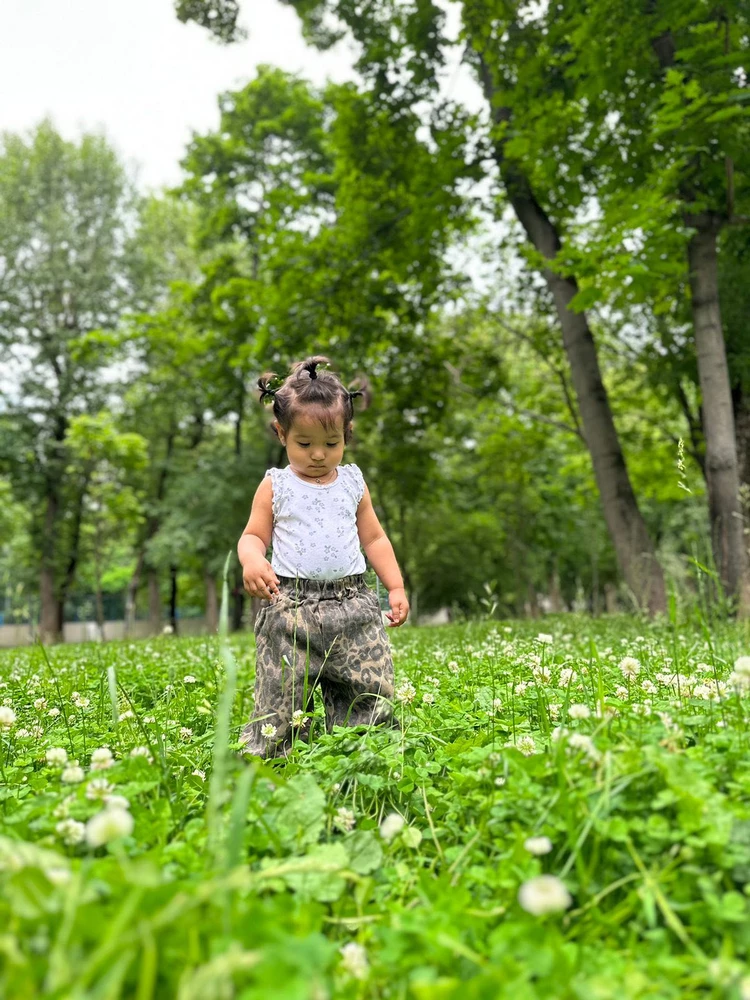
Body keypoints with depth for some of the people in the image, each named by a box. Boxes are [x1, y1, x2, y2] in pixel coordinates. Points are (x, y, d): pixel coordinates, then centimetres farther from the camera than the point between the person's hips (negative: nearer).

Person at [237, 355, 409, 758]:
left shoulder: (353, 483, 11)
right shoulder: (275, 486, 4)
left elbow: (374, 538, 17)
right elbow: (253, 535, 5)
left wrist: (396, 588, 11)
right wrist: (252, 561, -19)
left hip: (352, 602, 3)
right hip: (290, 605, -2)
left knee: (371, 693, 3)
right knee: (280, 698, -3)